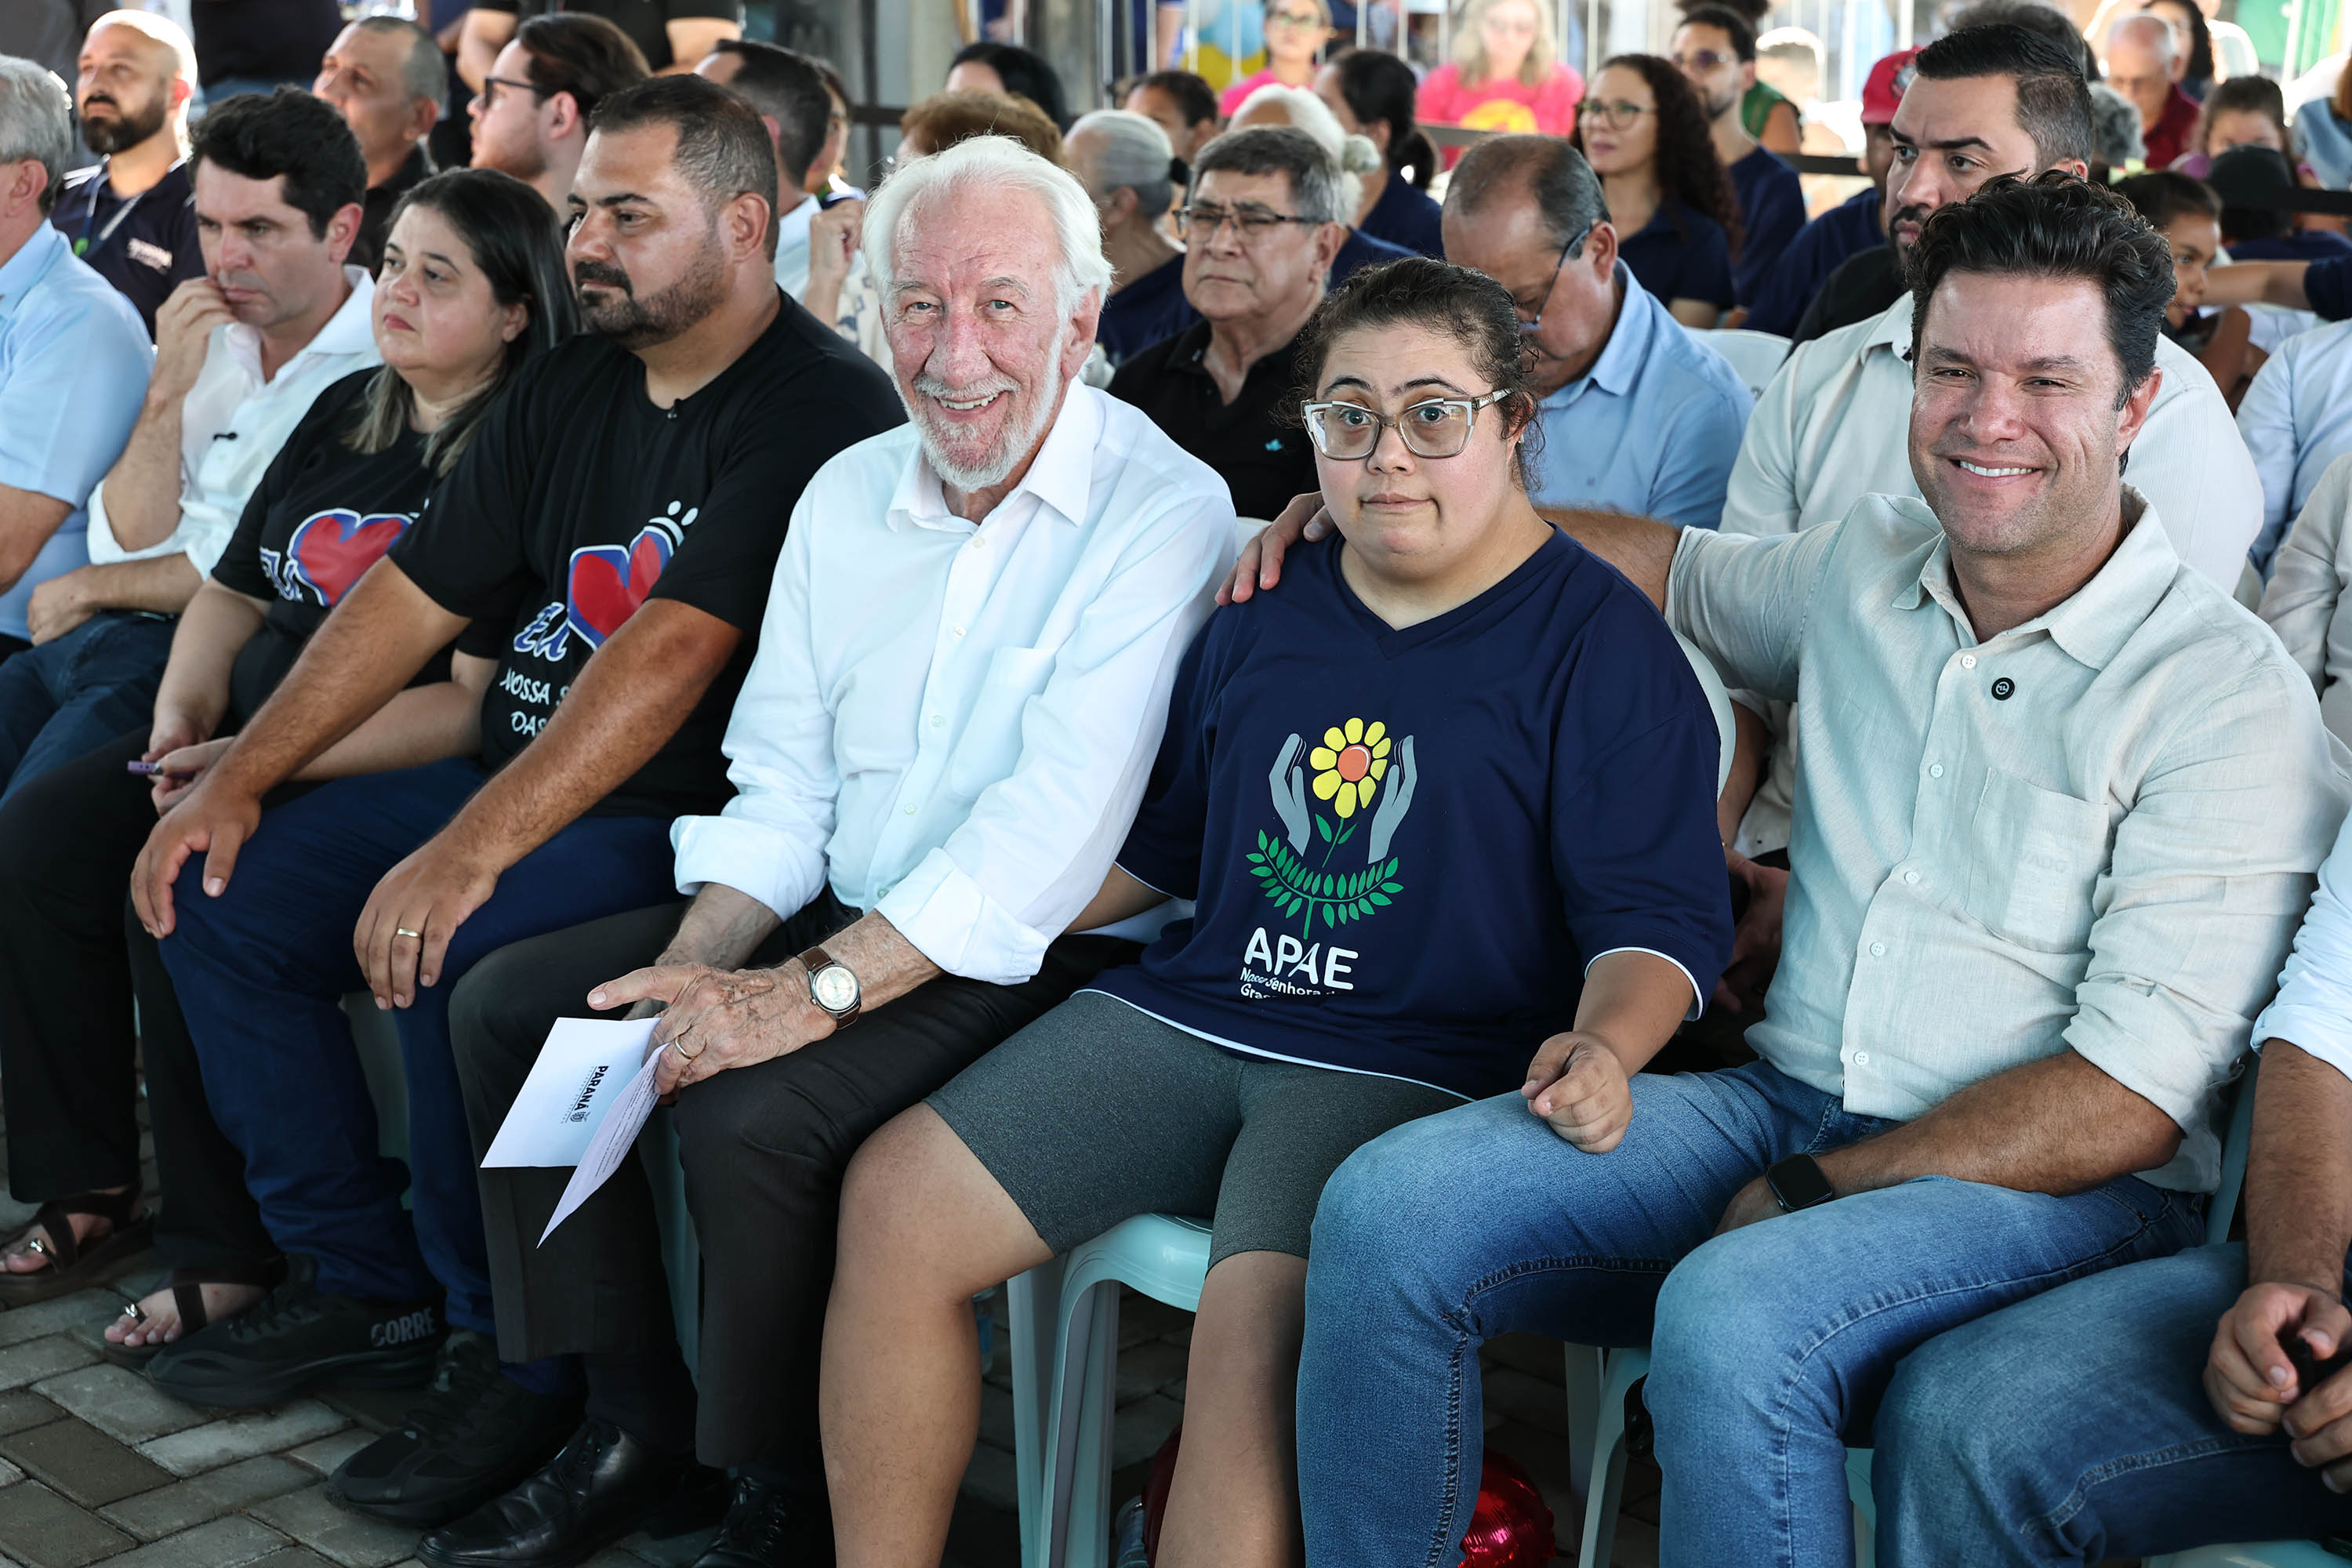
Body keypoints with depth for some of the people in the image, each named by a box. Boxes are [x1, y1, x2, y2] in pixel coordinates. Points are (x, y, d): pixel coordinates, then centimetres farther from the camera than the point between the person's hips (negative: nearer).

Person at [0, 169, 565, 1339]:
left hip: (382, 773, -8)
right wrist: (185, 702, 1)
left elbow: (474, 704, -20)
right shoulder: (345, 412, 15)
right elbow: (233, 590, 22)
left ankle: (227, 1252, -12)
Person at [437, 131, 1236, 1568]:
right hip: (836, 917, 8)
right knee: (509, 1006, 0)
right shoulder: (846, 495, 10)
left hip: (1038, 956, -8)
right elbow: (777, 782, 11)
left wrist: (811, 994, -28)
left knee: (750, 1113, -29)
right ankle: (632, 1416, 10)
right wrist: (698, 962, -8)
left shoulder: (1164, 514, -15)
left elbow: (1053, 831, -24)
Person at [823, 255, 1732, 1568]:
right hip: (1190, 1013, 6)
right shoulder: (1268, 614, 16)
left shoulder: (1604, 641, -1)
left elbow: (1657, 914, -5)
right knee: (896, 1198, -8)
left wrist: (1599, 1045, -27)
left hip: (1417, 1066, -6)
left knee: (1261, 1317, -33)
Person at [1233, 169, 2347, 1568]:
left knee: (1731, 1317, -37)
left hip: (2059, 1189, -5)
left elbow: (2134, 1097, -14)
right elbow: (1674, 563, 31)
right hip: (1783, 1099, 6)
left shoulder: (2230, 697, -8)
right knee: (1389, 1211, -17)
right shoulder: (1863, 571, 10)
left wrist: (1815, 1191, -18)